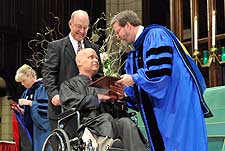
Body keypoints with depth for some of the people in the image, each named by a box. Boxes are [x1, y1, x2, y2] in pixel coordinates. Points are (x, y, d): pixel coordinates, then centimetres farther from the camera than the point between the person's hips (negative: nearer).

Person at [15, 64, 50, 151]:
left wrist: (29, 102, -17)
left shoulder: (42, 88, -8)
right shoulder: (26, 92, 17)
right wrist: (20, 110, 0)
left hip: (42, 129, -8)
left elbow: (46, 106, -18)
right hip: (30, 129, 8)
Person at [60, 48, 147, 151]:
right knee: (106, 117, -34)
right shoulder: (69, 84, 19)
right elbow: (69, 102, -3)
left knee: (125, 121, -29)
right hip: (86, 123, -3)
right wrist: (98, 98, -5)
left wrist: (120, 98, 1)